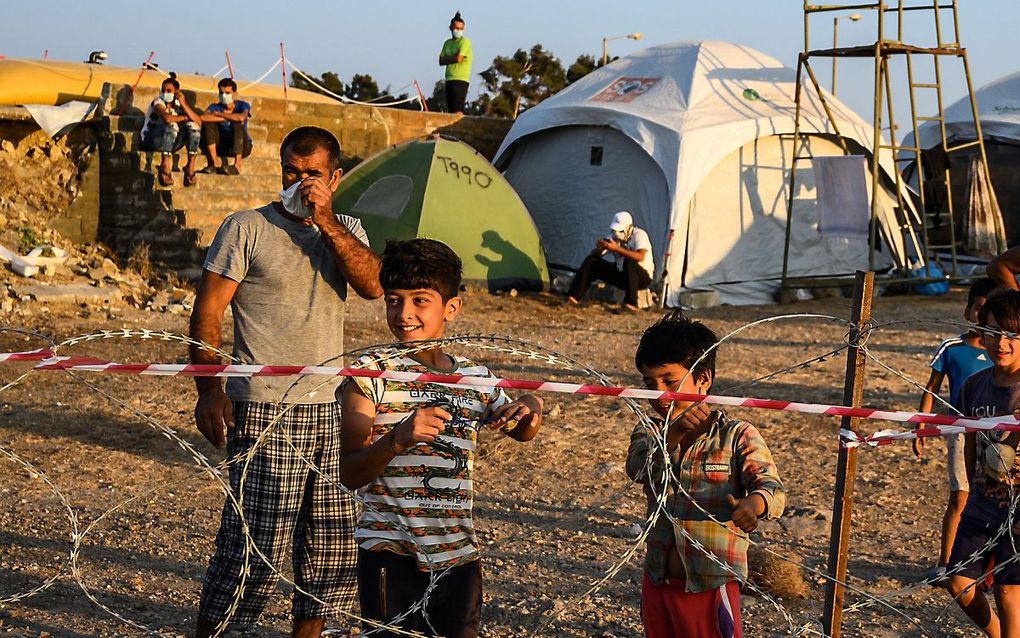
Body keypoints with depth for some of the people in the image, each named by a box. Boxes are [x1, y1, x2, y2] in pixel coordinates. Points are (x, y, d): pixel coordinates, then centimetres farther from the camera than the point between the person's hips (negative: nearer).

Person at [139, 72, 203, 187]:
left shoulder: (178, 104, 5)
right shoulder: (158, 102, -10)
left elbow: (199, 121, -10)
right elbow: (166, 118, -35)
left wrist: (184, 104, -18)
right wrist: (184, 118, -17)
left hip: (171, 144, 6)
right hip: (150, 141, -6)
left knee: (193, 125, -14)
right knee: (172, 125, -32)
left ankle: (190, 167, -20)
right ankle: (165, 167, -37)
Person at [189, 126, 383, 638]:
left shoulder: (346, 230, 11)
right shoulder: (247, 228, -2)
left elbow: (373, 285, -8)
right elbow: (207, 311, -5)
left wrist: (326, 221, -14)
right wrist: (209, 389, -14)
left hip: (329, 408, 5)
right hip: (265, 410, -5)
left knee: (333, 540, 10)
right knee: (253, 542, -8)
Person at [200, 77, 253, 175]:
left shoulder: (242, 105, -7)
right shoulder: (215, 107, -2)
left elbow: (241, 118, -34)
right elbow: (203, 118, -25)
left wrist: (220, 114, -21)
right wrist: (226, 118, -24)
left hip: (241, 146, -2)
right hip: (222, 146, 2)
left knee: (237, 123, -29)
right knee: (208, 123, -17)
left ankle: (237, 165, -35)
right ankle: (215, 164, -24)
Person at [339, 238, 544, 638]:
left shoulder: (475, 378, 7)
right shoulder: (371, 373, -5)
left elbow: (519, 432, 27)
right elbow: (349, 474, -10)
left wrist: (531, 409, 3)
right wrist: (398, 439, -28)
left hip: (458, 556, 4)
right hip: (391, 555, -4)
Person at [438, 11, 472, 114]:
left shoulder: (465, 42, -3)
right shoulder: (447, 43, 16)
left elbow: (459, 58, -14)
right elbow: (441, 61, 9)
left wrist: (448, 58, 3)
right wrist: (454, 58, -5)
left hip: (461, 80, -7)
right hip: (449, 79, 7)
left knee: (458, 109, -16)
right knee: (451, 110, 6)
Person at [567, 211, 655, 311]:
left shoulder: (639, 235, -16)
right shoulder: (614, 236, 2)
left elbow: (640, 257, -36)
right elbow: (593, 255, 2)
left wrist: (617, 249, -38)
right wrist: (600, 248, -23)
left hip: (643, 277, -6)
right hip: (620, 274, 6)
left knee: (629, 262, -40)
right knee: (590, 262, -7)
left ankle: (631, 303, -39)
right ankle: (574, 296, -11)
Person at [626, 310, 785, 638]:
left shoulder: (738, 436, -8)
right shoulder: (649, 432, 4)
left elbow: (773, 487, -19)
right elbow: (637, 468, -17)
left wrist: (756, 502, -44)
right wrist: (674, 434, -37)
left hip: (711, 586, -4)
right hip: (658, 582, 5)